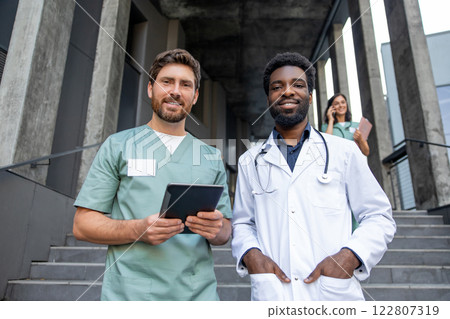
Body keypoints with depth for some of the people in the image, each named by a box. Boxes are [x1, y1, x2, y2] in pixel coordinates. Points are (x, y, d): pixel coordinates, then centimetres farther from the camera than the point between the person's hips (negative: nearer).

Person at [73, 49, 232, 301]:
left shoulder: (211, 158, 9)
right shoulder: (118, 145, 3)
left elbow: (225, 234, 12)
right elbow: (83, 225, -1)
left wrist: (216, 229, -13)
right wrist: (138, 230, -19)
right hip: (129, 292, -1)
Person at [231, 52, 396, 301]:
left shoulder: (344, 151, 3)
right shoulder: (250, 161, 8)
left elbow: (378, 217, 4)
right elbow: (242, 223, 12)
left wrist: (349, 256, -12)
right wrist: (250, 253, -8)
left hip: (335, 292, 0)